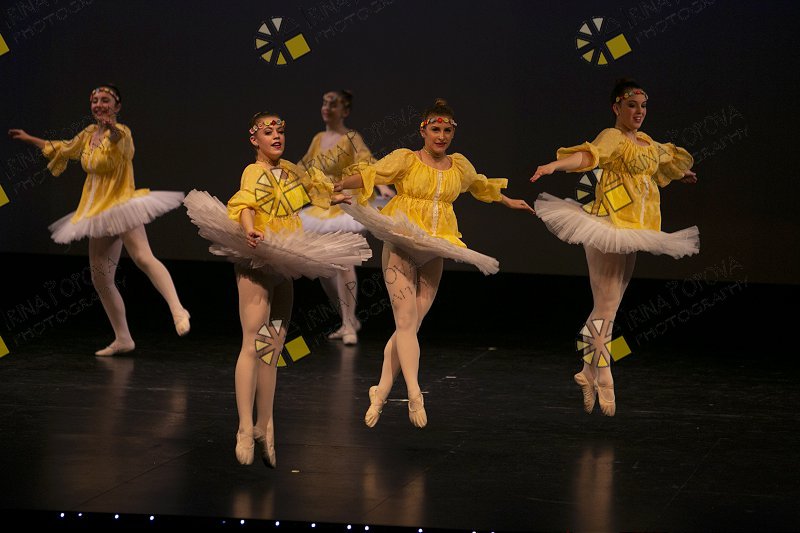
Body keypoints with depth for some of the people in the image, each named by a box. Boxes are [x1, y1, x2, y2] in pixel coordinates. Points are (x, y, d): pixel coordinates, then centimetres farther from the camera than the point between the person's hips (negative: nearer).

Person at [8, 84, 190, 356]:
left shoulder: (121, 132, -8)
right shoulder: (89, 133, 13)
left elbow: (121, 141, -34)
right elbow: (65, 149, 32)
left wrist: (113, 131, -58)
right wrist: (29, 139, 37)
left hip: (121, 205, -8)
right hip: (98, 211, 8)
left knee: (143, 257, -30)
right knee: (100, 280, 6)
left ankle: (178, 311, -40)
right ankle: (123, 339, 14)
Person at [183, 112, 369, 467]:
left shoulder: (289, 171, 13)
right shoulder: (255, 172, -11)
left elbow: (311, 184, 35)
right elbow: (245, 203, -31)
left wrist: (333, 198, 47)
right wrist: (249, 230, -50)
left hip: (282, 266, 8)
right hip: (255, 263, -8)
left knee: (273, 348, 6)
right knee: (253, 344, -15)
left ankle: (264, 427, 10)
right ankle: (245, 429, -18)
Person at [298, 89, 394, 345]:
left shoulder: (351, 139, -10)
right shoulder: (318, 139, 11)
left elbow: (367, 163, -25)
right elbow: (302, 168, 23)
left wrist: (382, 186, -42)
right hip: (323, 209, 7)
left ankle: (349, 325, -17)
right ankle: (348, 321, 22)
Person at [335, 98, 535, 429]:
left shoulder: (459, 166, 13)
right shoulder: (406, 159, -3)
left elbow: (481, 185, 33)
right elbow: (371, 174, -16)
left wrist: (508, 202, 47)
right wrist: (338, 186, -33)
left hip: (433, 253, 4)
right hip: (401, 246, -4)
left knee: (411, 325, 0)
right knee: (406, 321, -13)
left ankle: (381, 392, 6)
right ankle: (414, 395, -17)